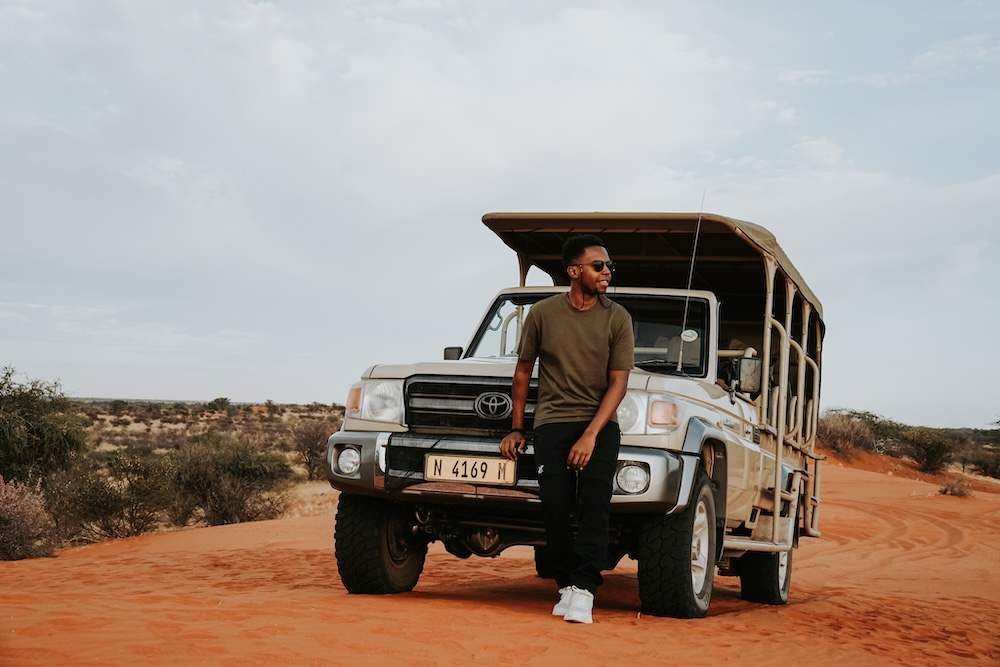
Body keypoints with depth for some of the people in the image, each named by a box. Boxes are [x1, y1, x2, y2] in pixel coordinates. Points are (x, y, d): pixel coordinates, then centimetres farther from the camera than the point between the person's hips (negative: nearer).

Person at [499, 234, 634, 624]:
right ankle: (566, 585, 7)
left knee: (595, 497, -19)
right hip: (552, 422, 1)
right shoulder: (543, 314, 2)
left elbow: (618, 383, -4)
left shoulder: (617, 319, 0)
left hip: (599, 423, -1)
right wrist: (516, 429, 13)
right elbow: (523, 371, 13)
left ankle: (584, 590, -18)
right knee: (556, 506, -10)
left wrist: (591, 435, -15)